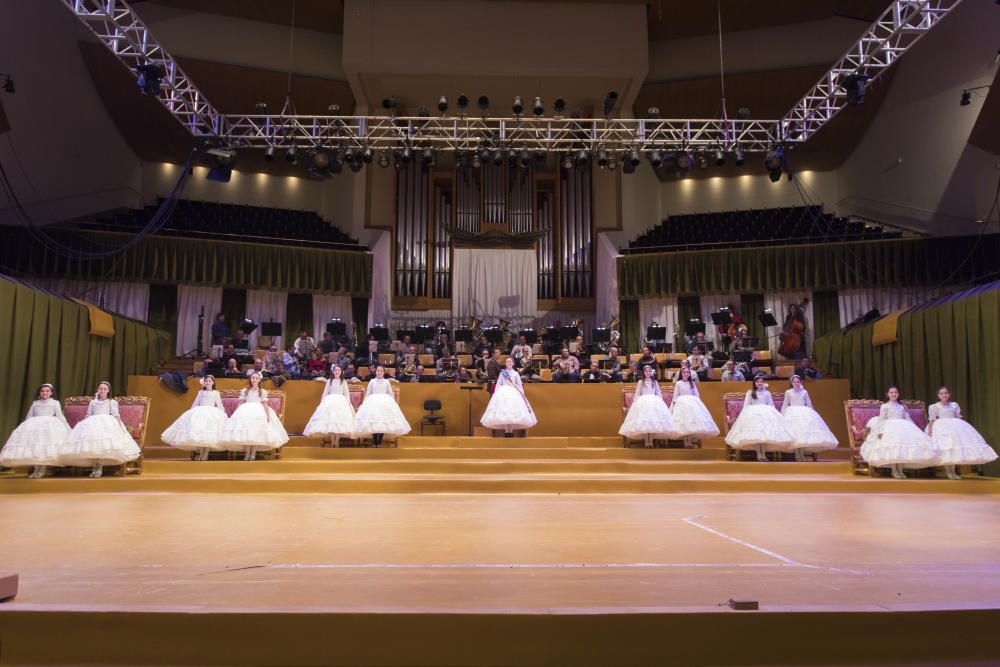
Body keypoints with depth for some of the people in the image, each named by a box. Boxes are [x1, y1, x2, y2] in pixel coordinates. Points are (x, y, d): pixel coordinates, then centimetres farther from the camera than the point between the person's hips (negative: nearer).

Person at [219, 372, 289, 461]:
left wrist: (268, 415, -5)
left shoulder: (263, 391, 9)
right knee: (246, 433, -9)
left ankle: (253, 454, -2)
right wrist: (238, 413, 2)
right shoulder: (244, 391, 12)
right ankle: (247, 454, -4)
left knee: (257, 433, -7)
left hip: (259, 413, -1)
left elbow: (265, 404, 4)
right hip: (246, 412, 1)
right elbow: (240, 403, 10)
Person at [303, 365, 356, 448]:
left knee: (339, 422, -7)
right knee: (330, 421, -7)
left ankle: (337, 441, -3)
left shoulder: (344, 382, 9)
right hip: (330, 401, 1)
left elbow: (347, 394, 6)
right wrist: (322, 403, 4)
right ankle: (332, 442, -1)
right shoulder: (329, 381, 10)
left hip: (341, 402, 0)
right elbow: (325, 393, 11)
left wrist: (348, 404, -4)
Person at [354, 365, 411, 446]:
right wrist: (364, 403, 7)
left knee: (384, 423, -5)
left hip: (385, 402, 0)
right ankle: (374, 443, 1)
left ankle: (379, 442, 3)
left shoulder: (387, 382, 8)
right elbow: (367, 394, 11)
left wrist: (393, 403, 7)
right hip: (373, 402, 0)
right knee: (373, 422, -7)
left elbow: (391, 394, 12)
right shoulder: (372, 381, 8)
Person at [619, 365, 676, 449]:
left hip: (654, 403, 1)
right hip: (643, 402, -1)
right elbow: (637, 394, 10)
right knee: (643, 421, -13)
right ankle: (646, 442, -10)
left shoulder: (655, 382, 16)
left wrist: (660, 402, 1)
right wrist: (635, 403, -1)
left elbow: (659, 393, 14)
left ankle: (651, 441, -9)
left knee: (653, 421, -12)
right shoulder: (640, 382, 12)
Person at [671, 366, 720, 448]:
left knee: (692, 421, -3)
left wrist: (698, 403, 2)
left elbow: (696, 395, 12)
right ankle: (685, 441, -6)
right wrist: (674, 405, -6)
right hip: (682, 403, -3)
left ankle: (690, 441, 0)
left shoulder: (692, 383, 11)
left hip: (692, 403, 3)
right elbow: (675, 395, 1)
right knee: (683, 422, -8)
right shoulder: (678, 383, 1)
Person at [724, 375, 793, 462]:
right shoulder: (750, 392, 12)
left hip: (766, 414, 1)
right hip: (753, 414, -1)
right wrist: (746, 414, -3)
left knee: (765, 433, -11)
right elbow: (746, 405, 8)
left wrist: (771, 413, 1)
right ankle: (758, 454, -15)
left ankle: (763, 454, -12)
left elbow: (771, 405, 14)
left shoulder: (767, 393, 15)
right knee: (755, 433, -14)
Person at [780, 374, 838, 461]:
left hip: (804, 413, 2)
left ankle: (802, 455, -3)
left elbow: (809, 405, 14)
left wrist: (811, 415, 9)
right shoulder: (788, 392, 6)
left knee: (803, 432, -7)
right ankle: (797, 455, -9)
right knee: (794, 433, -11)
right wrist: (782, 416, 4)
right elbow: (784, 405, 8)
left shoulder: (804, 392, 10)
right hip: (793, 413, -2)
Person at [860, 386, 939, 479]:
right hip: (890, 428, -4)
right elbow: (882, 419, 0)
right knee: (892, 447, -16)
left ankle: (900, 470, 3)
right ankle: (894, 471, -9)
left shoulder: (902, 406, 18)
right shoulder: (885, 406, 6)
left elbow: (908, 419, 18)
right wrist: (880, 431, -10)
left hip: (903, 428, 4)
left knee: (903, 447, -6)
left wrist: (913, 429, 8)